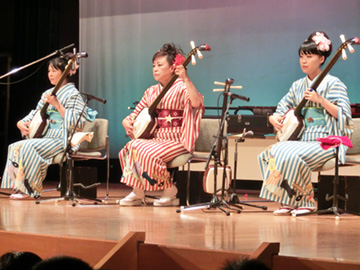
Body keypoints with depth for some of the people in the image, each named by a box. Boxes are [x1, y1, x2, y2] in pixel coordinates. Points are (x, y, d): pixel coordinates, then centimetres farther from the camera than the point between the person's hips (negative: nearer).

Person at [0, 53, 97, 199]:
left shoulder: (72, 94, -7)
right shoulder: (48, 94, 18)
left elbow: (77, 122, -17)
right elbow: (36, 114, 22)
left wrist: (57, 104, -21)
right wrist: (21, 123, 1)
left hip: (62, 139, -8)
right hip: (45, 136, 8)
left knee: (29, 147, -28)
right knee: (15, 147, -11)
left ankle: (31, 191, -21)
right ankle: (19, 187, -11)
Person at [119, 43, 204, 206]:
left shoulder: (181, 88, -6)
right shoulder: (151, 92, 15)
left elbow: (196, 103, -28)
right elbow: (135, 114, 20)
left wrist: (186, 79, -37)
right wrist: (127, 123, -3)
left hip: (176, 141, -7)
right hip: (154, 139, 7)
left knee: (147, 152, -29)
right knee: (130, 148, -17)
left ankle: (170, 192, -11)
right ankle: (138, 193, -8)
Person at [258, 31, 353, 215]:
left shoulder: (332, 84, -5)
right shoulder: (298, 86, 14)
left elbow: (344, 115, -13)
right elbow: (280, 110, 18)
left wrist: (321, 100, -23)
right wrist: (274, 119, -5)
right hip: (301, 140, 6)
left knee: (291, 155, -31)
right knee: (272, 153, -18)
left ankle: (306, 200, -12)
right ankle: (288, 202, -11)